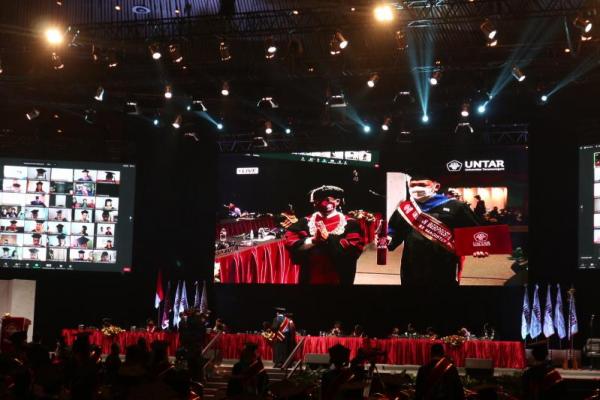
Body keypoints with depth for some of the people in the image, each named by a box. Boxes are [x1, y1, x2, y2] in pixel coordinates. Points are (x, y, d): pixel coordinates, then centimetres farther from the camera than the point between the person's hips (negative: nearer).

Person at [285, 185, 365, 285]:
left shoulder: (350, 224, 1)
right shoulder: (305, 223, 8)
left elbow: (355, 247, -12)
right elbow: (290, 242, -2)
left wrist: (328, 238, -16)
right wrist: (313, 240, -17)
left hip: (338, 279, -2)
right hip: (310, 278, 2)